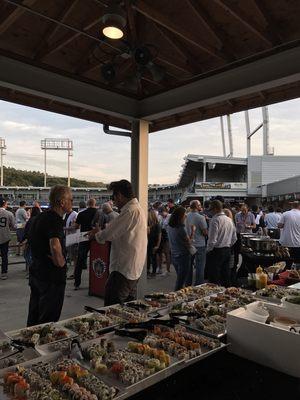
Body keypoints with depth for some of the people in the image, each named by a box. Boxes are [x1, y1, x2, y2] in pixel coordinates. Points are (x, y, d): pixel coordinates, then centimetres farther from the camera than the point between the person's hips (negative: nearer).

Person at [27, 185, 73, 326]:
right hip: (51, 277, -9)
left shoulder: (40, 217, 9)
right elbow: (55, 246, -35)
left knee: (33, 318, 21)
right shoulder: (55, 219, -21)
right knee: (48, 321, 5)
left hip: (36, 273, 9)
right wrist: (61, 263, -17)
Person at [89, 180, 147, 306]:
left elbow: (107, 235, -18)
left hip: (124, 269, -11)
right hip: (134, 269, 11)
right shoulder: (138, 209, 15)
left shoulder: (130, 211, -19)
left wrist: (97, 233, 3)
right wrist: (101, 232, 9)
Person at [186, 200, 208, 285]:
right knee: (200, 266, 5)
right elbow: (205, 232, -14)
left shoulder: (187, 216, -1)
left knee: (189, 265, 17)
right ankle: (199, 285, 10)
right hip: (199, 245, -6)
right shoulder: (200, 217, -18)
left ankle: (188, 283, 27)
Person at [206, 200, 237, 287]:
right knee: (226, 274, 16)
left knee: (214, 278, 0)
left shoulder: (215, 220, -17)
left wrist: (208, 250, -6)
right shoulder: (229, 220, 8)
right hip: (227, 250, 8)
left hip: (216, 251, -8)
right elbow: (234, 238, 14)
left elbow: (212, 239, -20)